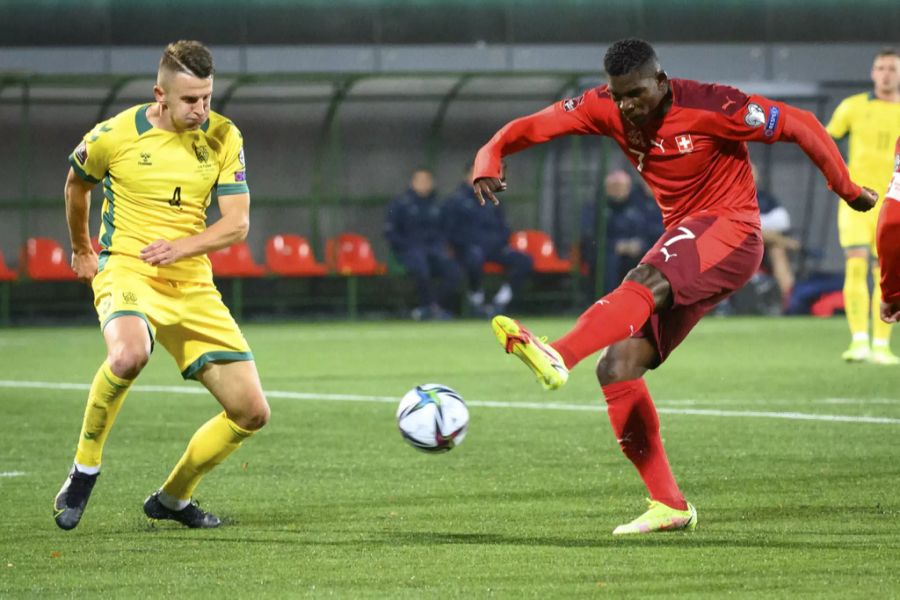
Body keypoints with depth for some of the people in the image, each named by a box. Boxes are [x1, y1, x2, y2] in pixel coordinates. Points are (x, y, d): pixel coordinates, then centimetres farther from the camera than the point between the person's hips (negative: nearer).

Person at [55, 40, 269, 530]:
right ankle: (85, 468, -16)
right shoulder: (115, 135, -8)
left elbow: (237, 224, -1)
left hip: (193, 287, 4)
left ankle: (173, 497, 22)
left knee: (251, 412, -1)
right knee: (129, 354, -40)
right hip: (127, 273, -4)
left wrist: (182, 246, -19)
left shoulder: (223, 139, 0)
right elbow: (76, 186, 14)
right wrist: (81, 249, 28)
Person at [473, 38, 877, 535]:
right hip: (685, 244, 7)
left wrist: (848, 191, -2)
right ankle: (668, 504, -4)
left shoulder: (709, 107, -15)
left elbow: (800, 126, -8)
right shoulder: (606, 109, 0)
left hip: (730, 232, -7)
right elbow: (532, 127, -2)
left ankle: (558, 357, -61)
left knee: (645, 282, -38)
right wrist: (489, 159, -23)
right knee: (617, 368, -6)